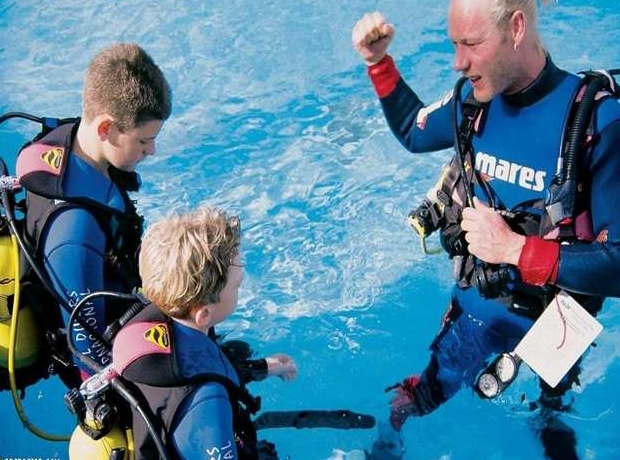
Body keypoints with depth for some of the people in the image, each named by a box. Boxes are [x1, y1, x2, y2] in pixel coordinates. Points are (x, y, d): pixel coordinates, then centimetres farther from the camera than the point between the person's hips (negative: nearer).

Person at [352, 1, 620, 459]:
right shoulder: (473, 98, -13)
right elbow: (412, 131, 10)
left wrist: (516, 248, -33)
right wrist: (378, 62, -2)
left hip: (552, 321, -3)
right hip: (475, 305, 3)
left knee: (553, 403, 27)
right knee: (419, 400, 21)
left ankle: (551, 415, 57)